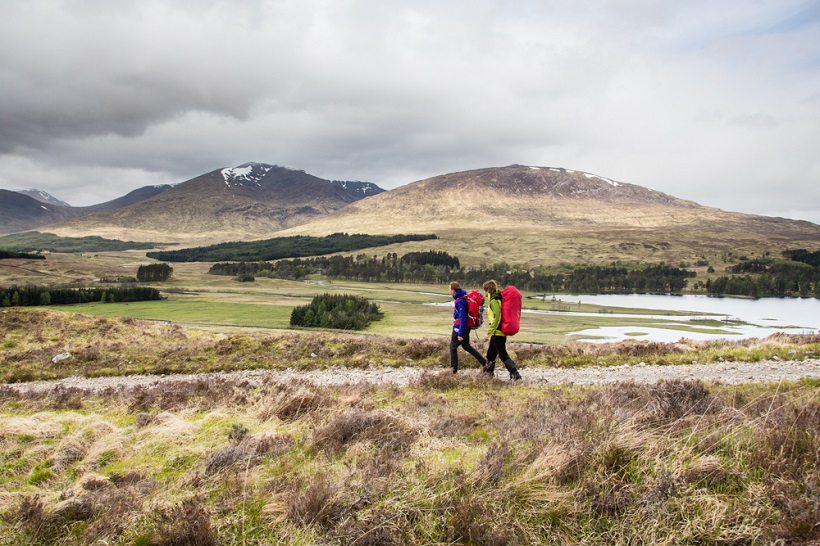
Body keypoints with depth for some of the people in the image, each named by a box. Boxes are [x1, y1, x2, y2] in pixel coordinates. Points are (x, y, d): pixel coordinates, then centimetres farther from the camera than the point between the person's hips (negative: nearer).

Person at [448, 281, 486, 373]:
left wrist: (460, 333, -23)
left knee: (453, 346, 6)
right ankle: (484, 362, 20)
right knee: (466, 346, 20)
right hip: (466, 327, 9)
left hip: (459, 328, -9)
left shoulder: (459, 301, -23)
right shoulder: (463, 298, 5)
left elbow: (463, 318, -25)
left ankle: (453, 368, 14)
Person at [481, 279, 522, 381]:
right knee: (490, 354, 18)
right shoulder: (497, 299, 13)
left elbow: (497, 318, -24)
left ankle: (515, 375, -5)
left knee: (503, 355, -6)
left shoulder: (494, 301, -16)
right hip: (498, 332, 10)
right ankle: (488, 373, 28)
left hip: (498, 332, -10)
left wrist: (489, 333, -22)